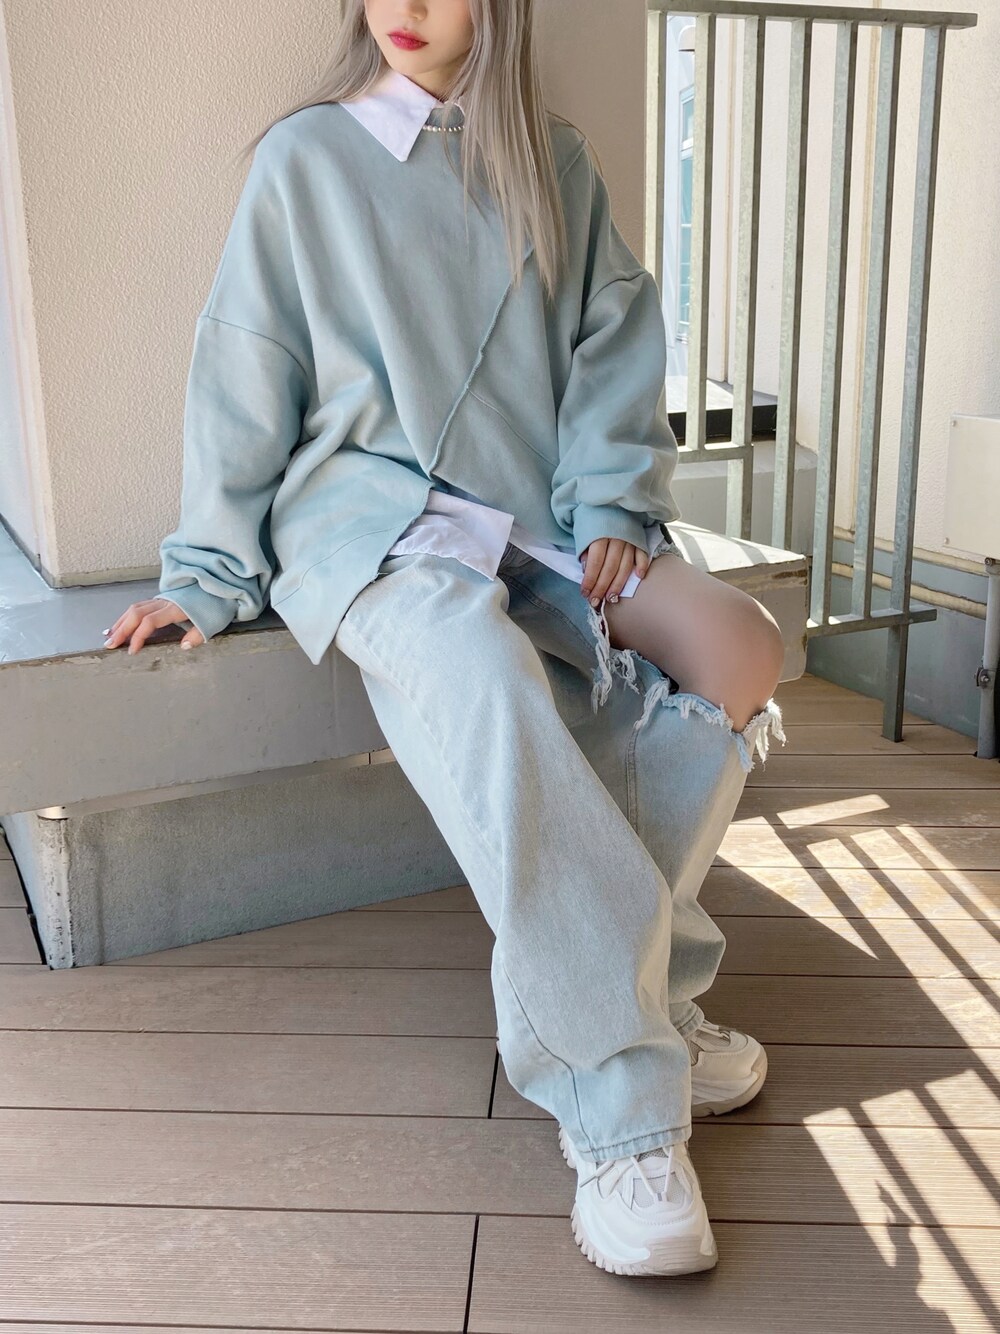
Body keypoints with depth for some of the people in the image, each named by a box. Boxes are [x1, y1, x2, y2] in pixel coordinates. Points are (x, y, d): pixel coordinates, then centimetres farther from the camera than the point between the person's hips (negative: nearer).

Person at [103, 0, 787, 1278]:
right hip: (371, 519, -4)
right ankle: (620, 1104, -32)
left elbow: (612, 345, 12)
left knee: (735, 646, -24)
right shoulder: (304, 158, 8)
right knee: (479, 670, -38)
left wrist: (611, 505, -4)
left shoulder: (551, 160, 16)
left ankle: (604, 986, -14)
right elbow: (245, 373, 7)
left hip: (541, 525, 4)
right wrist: (206, 574, 6)